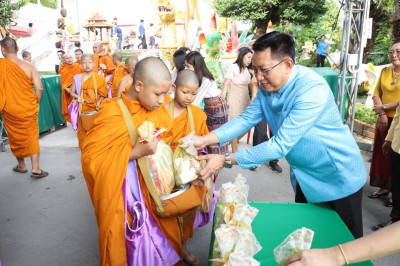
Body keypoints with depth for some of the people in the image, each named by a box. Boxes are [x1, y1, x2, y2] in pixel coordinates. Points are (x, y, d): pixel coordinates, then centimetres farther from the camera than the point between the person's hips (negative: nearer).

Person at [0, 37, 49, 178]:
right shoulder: (29, 66, -8)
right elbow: (39, 89, -12)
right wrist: (37, 103, 3)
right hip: (29, 109, 0)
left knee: (15, 138, 17)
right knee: (32, 137, 10)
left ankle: (21, 166, 32)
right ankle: (35, 168, 5)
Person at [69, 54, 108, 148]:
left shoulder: (99, 78, 0)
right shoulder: (77, 78, 3)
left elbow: (104, 94, 4)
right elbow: (72, 92, 11)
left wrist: (99, 102, -13)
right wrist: (78, 97, -9)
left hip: (95, 109, -1)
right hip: (83, 109, 1)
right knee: (83, 131, 4)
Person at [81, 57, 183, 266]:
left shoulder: (157, 110, -4)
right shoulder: (113, 113, -20)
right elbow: (91, 158, -21)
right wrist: (134, 153, -28)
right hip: (124, 190, -5)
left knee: (161, 231, 16)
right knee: (131, 239, 9)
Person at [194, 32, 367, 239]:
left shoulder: (312, 89, -32)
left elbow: (281, 145, -34)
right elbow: (246, 118, -6)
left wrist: (226, 160, -34)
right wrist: (205, 139, -20)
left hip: (338, 177, -7)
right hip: (304, 175, 7)